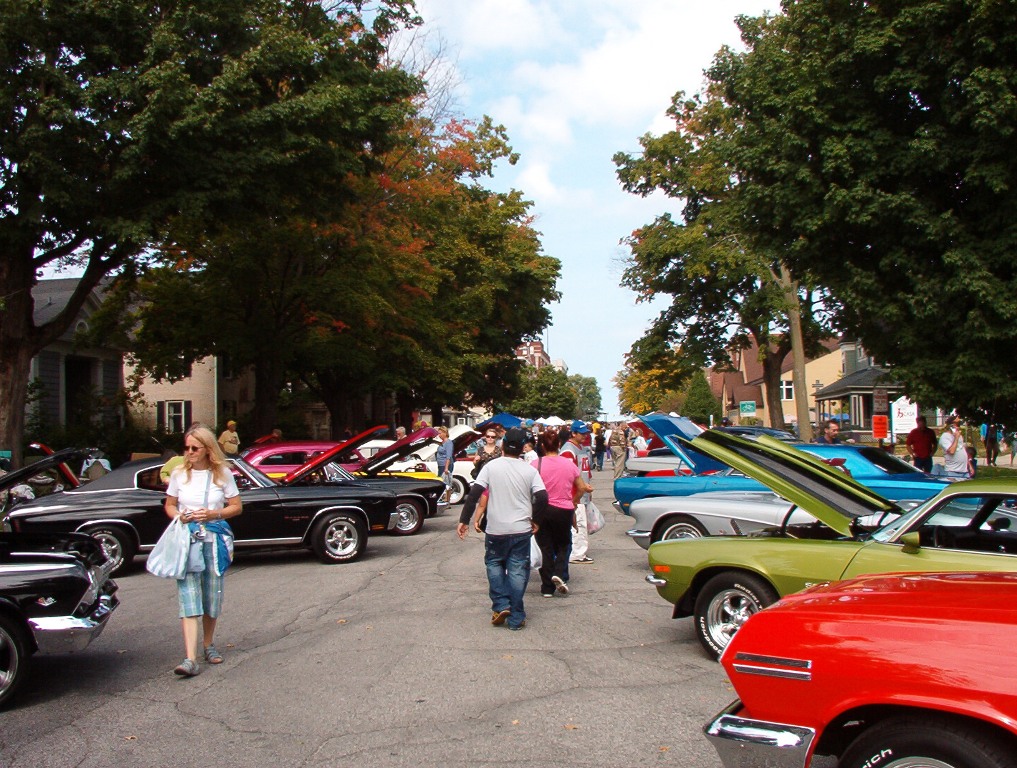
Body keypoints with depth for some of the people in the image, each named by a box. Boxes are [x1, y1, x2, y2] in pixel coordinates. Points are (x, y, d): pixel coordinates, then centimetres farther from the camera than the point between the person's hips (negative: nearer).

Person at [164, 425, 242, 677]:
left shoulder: (223, 474, 1)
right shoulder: (179, 474, 4)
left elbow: (236, 506, 5)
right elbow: (169, 505, 13)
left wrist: (213, 514, -12)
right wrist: (179, 516, -9)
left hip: (214, 540, 0)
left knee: (213, 596, 10)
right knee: (188, 596, -9)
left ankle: (209, 644, 31)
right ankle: (190, 659, -14)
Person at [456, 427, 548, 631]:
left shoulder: (491, 466, -4)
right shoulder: (530, 470, -1)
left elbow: (474, 494, -9)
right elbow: (542, 498, -8)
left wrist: (464, 520, -4)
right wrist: (534, 519, 8)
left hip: (496, 530, -1)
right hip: (521, 530, 1)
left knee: (494, 564, 20)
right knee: (518, 571, 7)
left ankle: (501, 605, 7)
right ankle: (516, 618, 9)